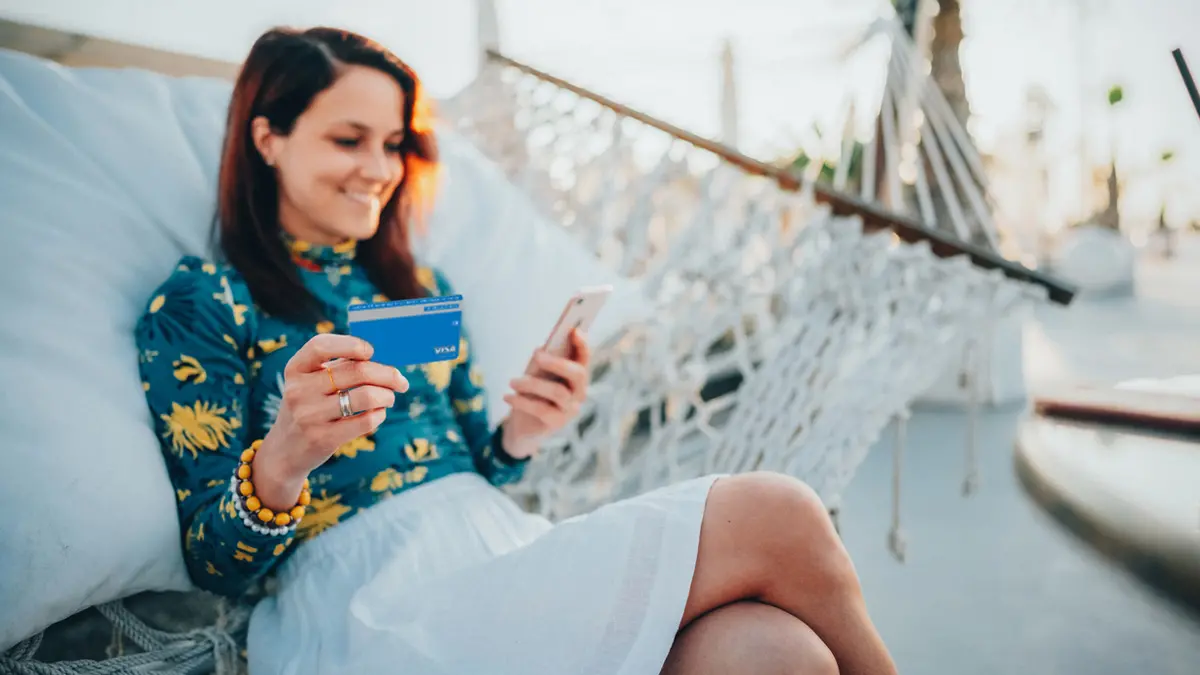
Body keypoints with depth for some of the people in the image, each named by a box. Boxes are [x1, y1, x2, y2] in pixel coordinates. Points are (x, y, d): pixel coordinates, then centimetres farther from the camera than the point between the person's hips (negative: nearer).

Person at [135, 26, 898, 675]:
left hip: (504, 545, 6)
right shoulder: (198, 304, 3)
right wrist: (281, 458, -24)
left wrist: (518, 436, -2)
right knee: (778, 516, -19)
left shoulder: (420, 288, 20)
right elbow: (213, 563, -2)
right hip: (364, 601, -5)